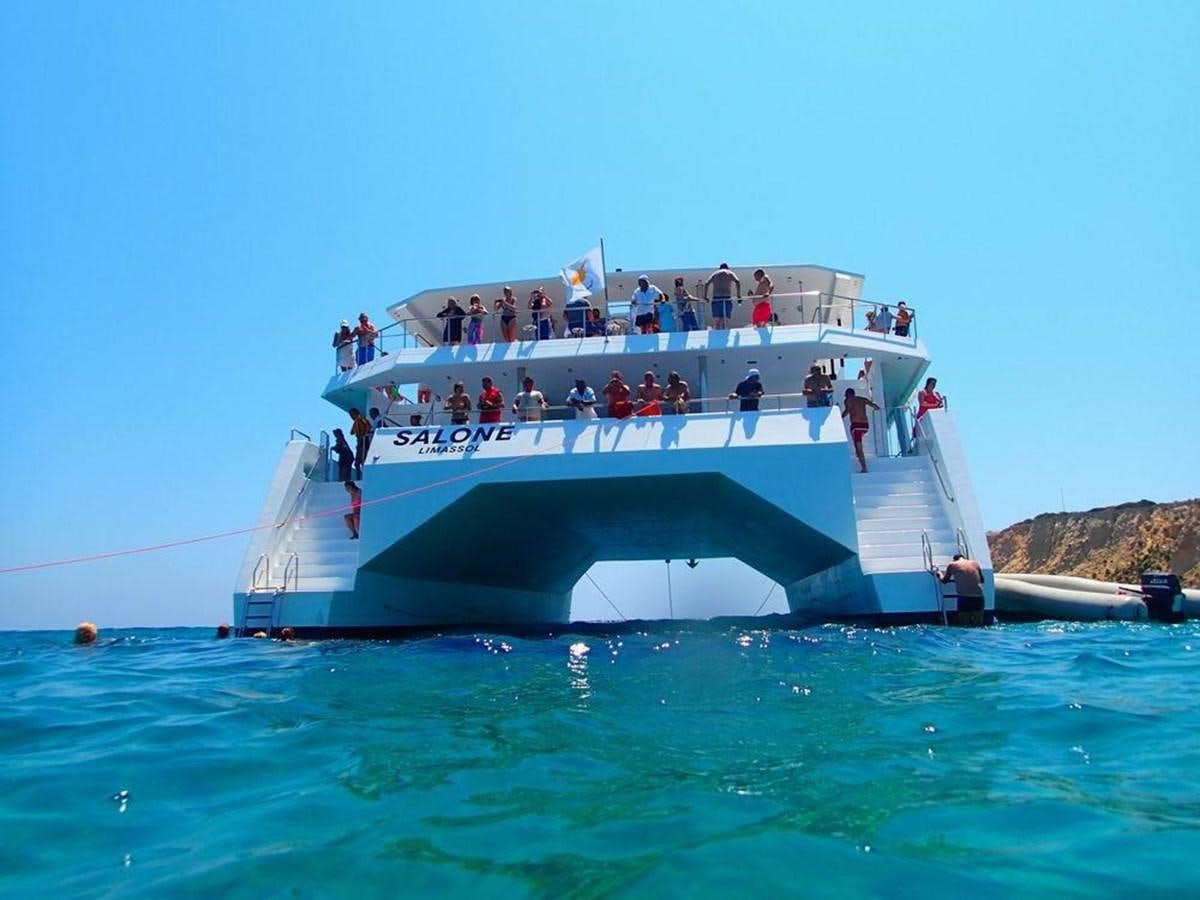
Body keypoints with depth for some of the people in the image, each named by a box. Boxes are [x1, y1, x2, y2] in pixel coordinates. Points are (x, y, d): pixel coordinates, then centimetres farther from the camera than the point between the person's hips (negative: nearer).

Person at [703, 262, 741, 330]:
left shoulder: (715, 274, 19)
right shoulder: (730, 273, 14)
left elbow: (706, 284, 6)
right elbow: (737, 282, -2)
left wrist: (705, 296, 8)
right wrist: (739, 296, -2)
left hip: (716, 299, 1)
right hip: (727, 299, -1)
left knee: (716, 321, -1)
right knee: (725, 320, -1)